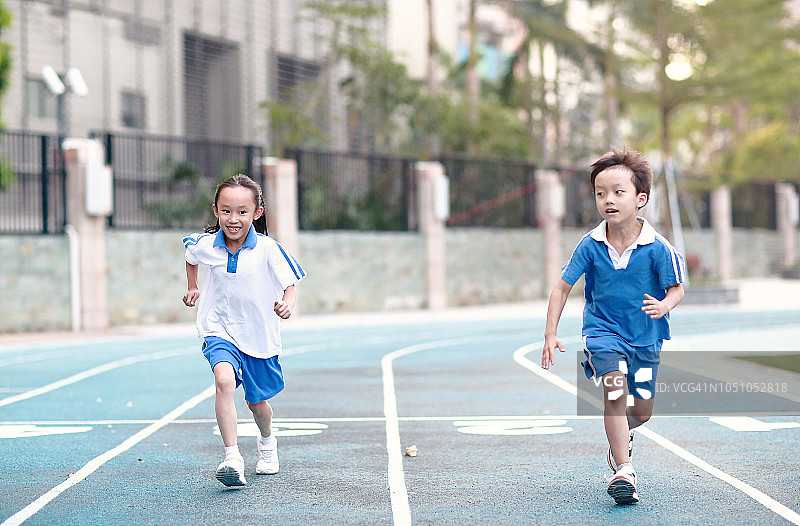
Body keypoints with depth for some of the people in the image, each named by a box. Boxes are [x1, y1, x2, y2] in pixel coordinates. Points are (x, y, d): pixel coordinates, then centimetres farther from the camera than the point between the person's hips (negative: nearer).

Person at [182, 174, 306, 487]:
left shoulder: (268, 249, -16)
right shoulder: (205, 245, -8)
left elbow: (290, 287, -13)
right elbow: (190, 256, 17)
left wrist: (287, 304, -32)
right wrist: (192, 288, 17)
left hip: (259, 335, 0)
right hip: (219, 331, 0)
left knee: (257, 401, 15)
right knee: (224, 380, -29)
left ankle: (267, 443, 50)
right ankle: (232, 459, -34)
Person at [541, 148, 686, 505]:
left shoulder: (657, 248, -14)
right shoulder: (590, 245, -10)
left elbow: (677, 289, -5)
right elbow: (562, 287, -2)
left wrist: (664, 306, -28)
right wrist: (550, 334, -7)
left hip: (645, 336, 1)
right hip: (602, 331, -1)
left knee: (642, 409, 9)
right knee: (614, 385, -25)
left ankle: (621, 437, 46)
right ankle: (623, 470, -23)